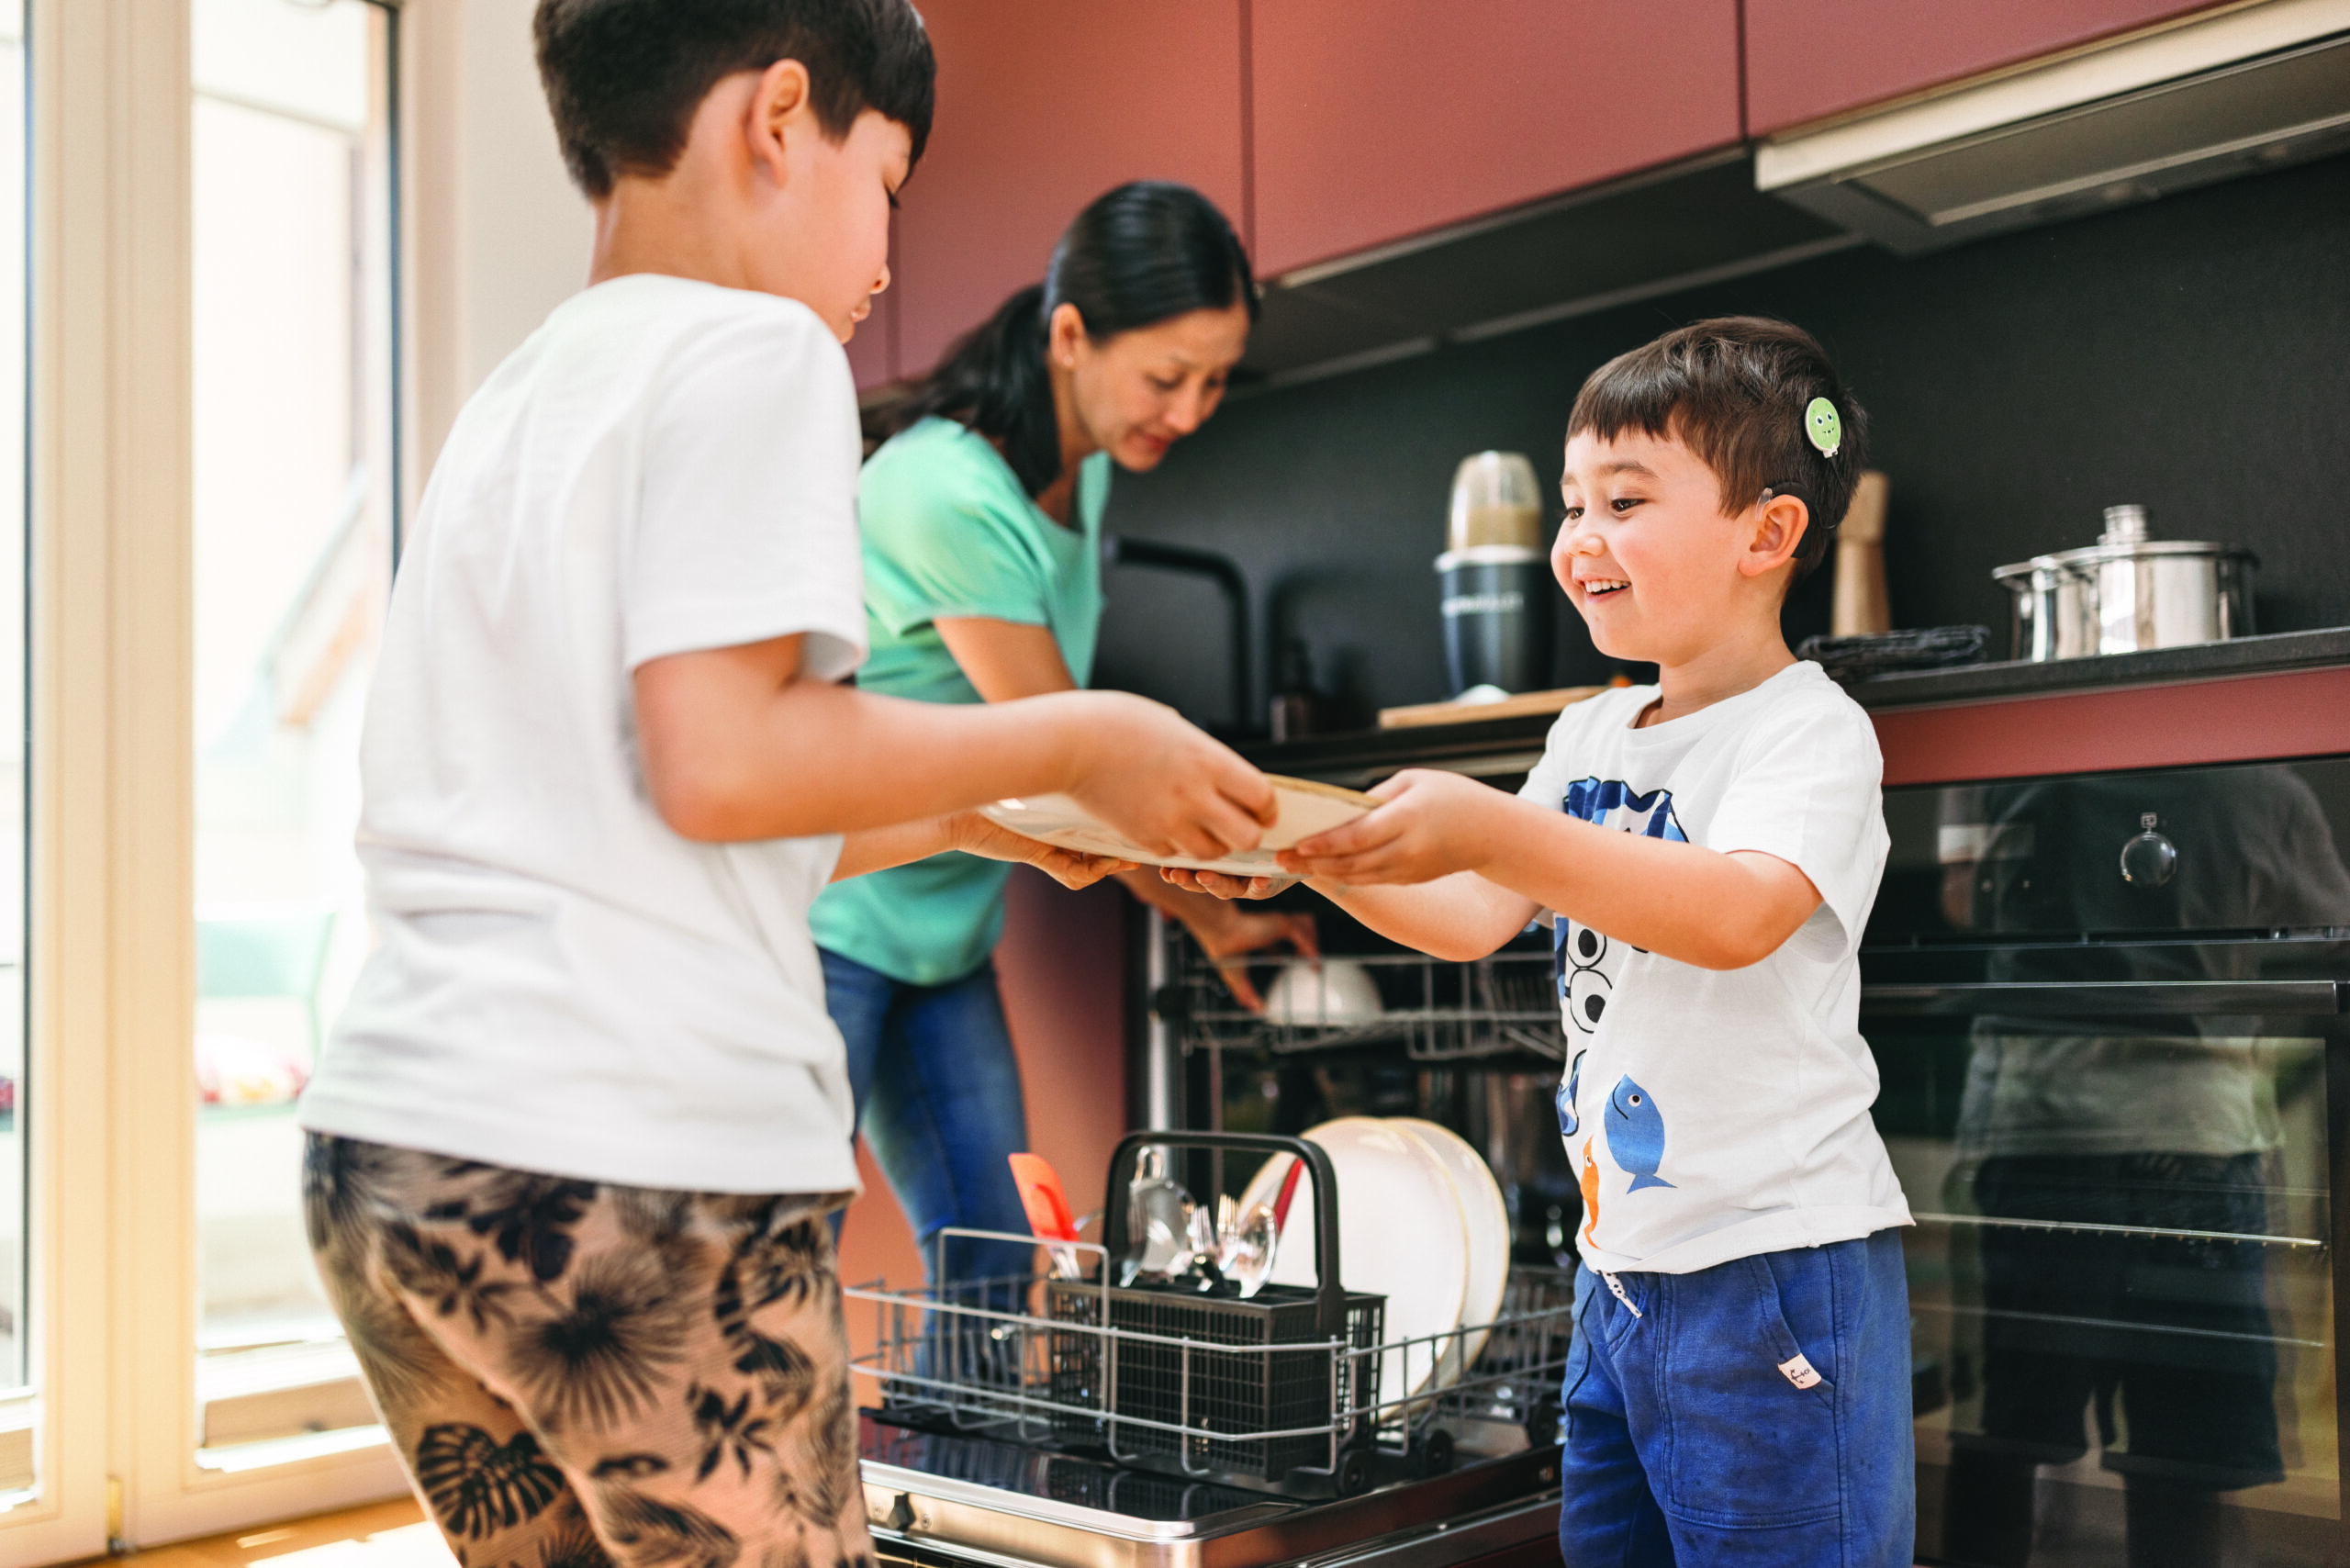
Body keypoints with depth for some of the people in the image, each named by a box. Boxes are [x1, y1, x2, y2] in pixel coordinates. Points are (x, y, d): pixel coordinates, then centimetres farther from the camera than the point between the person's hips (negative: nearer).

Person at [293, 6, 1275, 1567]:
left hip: (388, 1146, 9)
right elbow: (716, 760, -18)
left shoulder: (511, 404, 20)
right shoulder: (751, 349, -6)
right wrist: (1077, 743, -6)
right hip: (635, 1166, -8)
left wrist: (971, 819, 25)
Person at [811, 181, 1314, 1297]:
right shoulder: (948, 494, -24)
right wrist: (1208, 916, -6)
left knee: (992, 1251, 6)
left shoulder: (1084, 469, 4)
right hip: (830, 918, -8)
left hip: (944, 925, 8)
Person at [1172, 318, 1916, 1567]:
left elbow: (1739, 914, -32)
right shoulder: (1590, 733, 10)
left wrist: (1489, 829, -41)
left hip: (1780, 1272, -7)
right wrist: (1320, 858, -2)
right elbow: (1476, 921, 13)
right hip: (1620, 1259, 8)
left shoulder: (1811, 730, -13)